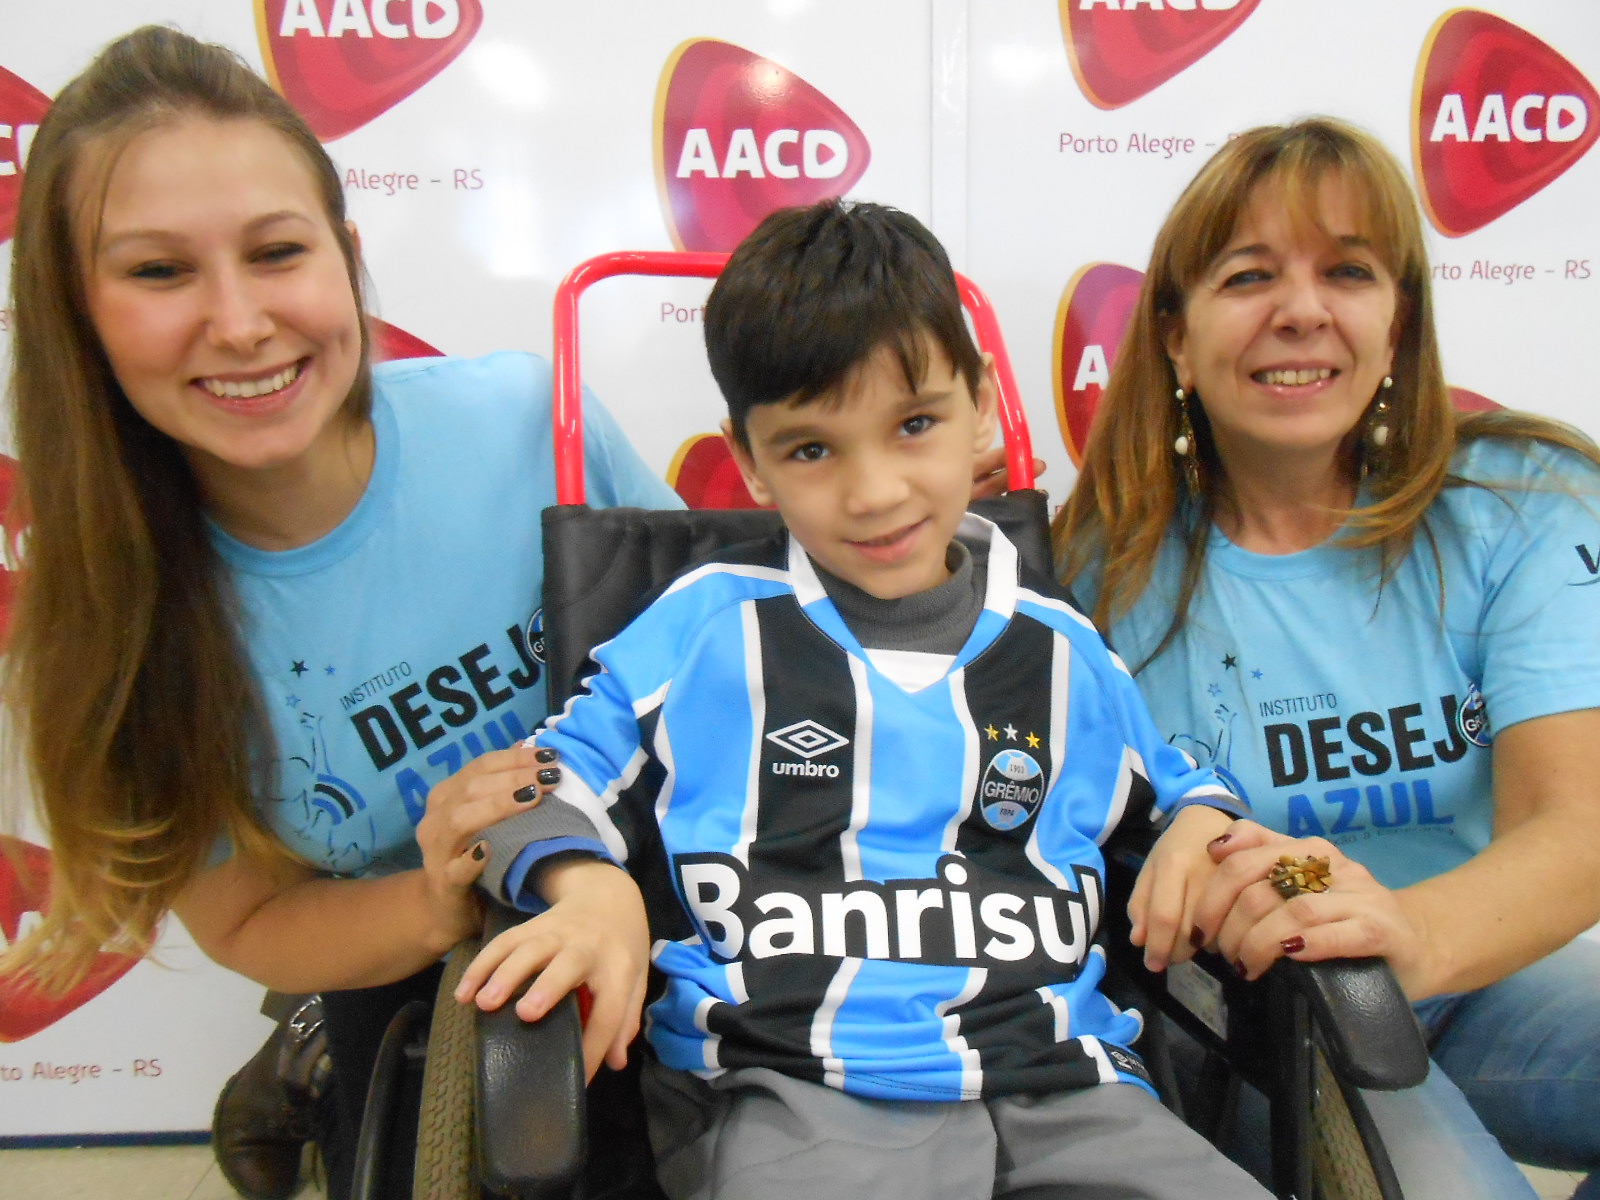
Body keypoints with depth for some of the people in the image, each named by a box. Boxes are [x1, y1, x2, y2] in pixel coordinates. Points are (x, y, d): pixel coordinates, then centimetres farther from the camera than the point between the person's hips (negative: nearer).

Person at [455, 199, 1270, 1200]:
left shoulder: (1061, 647, 14)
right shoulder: (704, 628, 7)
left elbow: (1169, 777, 31)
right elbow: (563, 779, 11)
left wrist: (1200, 826, 8)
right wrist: (592, 893, -9)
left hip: (1052, 1079, 4)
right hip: (785, 1088, -3)